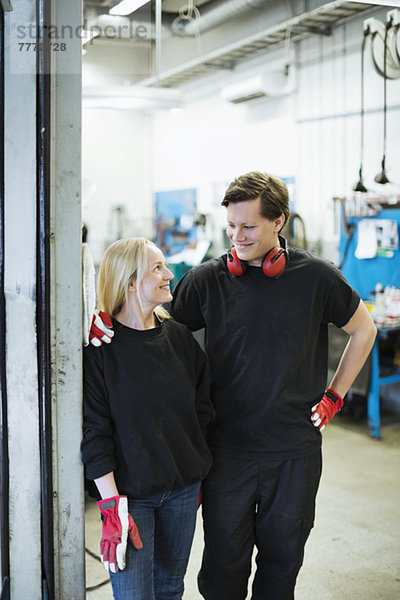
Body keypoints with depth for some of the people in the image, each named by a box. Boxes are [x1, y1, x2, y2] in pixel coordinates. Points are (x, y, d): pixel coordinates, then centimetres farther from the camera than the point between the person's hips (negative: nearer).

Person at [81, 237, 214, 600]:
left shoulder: (179, 336, 3)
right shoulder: (99, 346, -12)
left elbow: (202, 413, 10)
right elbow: (94, 432, -13)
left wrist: (199, 479, 11)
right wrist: (112, 507, -16)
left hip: (183, 489, 5)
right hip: (129, 491, -4)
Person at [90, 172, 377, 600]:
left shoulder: (315, 276, -4)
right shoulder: (207, 280, -4)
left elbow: (363, 330, 10)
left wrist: (334, 396, 6)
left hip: (295, 449, 1)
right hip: (228, 447, 0)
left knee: (282, 556, 16)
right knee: (224, 557, 9)